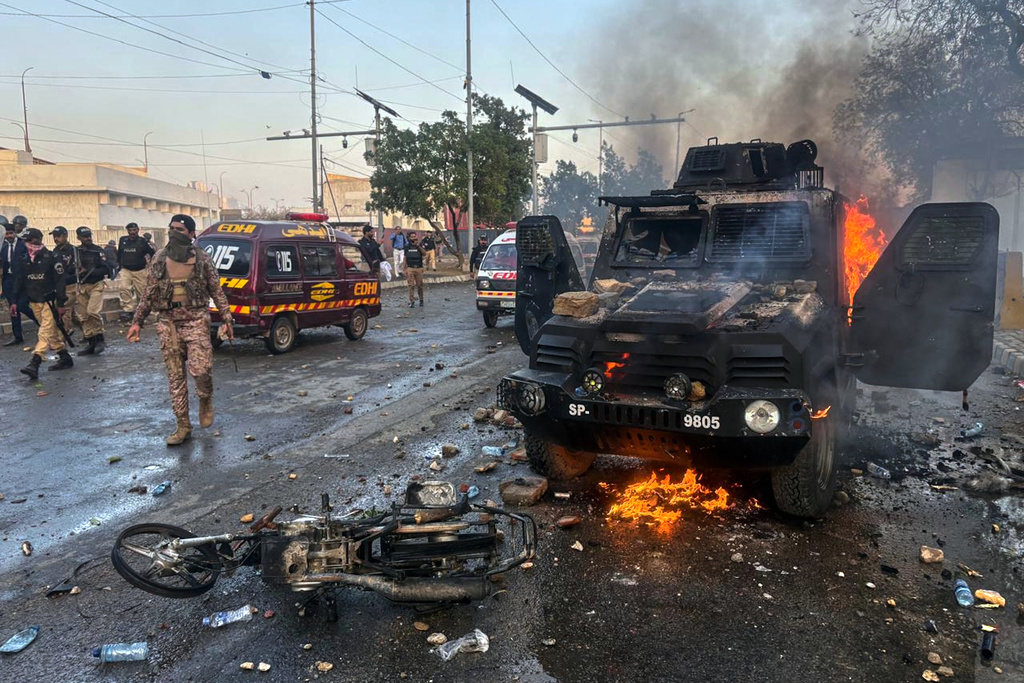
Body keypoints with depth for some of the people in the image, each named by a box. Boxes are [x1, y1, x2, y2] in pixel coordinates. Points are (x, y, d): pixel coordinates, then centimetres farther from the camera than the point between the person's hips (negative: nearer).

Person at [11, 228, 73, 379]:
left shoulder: (50, 257, -9)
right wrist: (15, 301, 9)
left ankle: (34, 363, -19)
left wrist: (60, 303, -12)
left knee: (45, 331, -12)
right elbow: (19, 281, 13)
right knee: (51, 331, 11)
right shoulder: (24, 259, 6)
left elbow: (59, 280, -10)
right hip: (33, 301, 6)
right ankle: (64, 357, 20)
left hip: (48, 300, -6)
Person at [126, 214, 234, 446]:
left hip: (196, 320, -3)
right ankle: (183, 426, 14)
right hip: (168, 322, 3)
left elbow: (217, 291, 4)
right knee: (175, 375, 5)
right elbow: (148, 293, 12)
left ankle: (205, 400, 18)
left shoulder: (202, 259, 2)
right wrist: (137, 321, 7)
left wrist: (227, 319, -3)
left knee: (201, 369, -16)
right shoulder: (159, 258, 9)